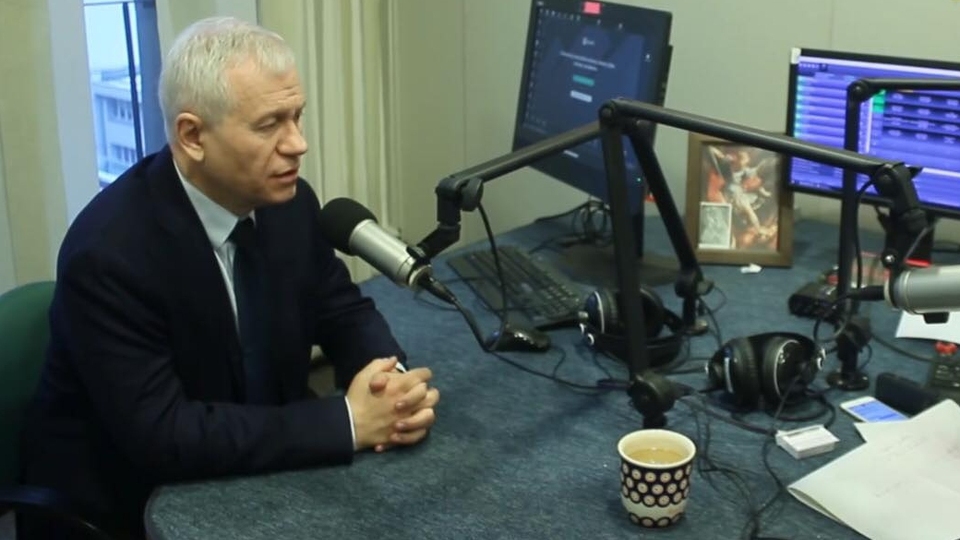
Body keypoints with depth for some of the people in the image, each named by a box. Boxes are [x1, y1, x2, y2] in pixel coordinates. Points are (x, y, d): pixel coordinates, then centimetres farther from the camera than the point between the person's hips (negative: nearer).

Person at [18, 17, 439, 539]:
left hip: (255, 477, 6)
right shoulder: (108, 252, -25)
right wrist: (346, 421, -27)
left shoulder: (288, 201, -7)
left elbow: (343, 311, 5)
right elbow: (161, 436, -27)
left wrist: (392, 376, -17)